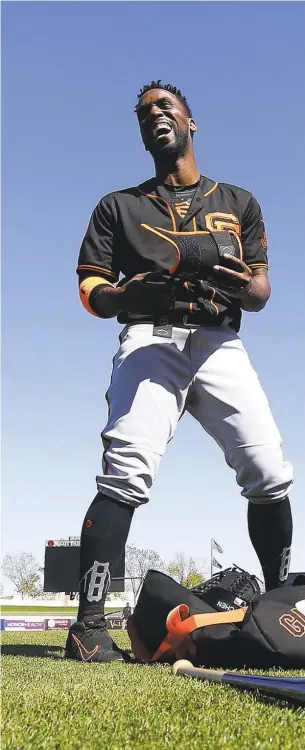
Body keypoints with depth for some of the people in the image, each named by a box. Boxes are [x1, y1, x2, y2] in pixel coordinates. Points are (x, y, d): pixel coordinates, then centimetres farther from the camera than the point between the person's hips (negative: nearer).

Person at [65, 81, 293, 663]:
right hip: (150, 339, -1)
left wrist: (243, 288, -10)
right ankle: (89, 624, -22)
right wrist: (131, 292, -14)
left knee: (270, 473, -14)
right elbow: (90, 291, 10)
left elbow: (261, 291, 16)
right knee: (125, 476, -22)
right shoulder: (118, 206, 20)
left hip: (220, 343, 2)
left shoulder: (238, 202, 23)